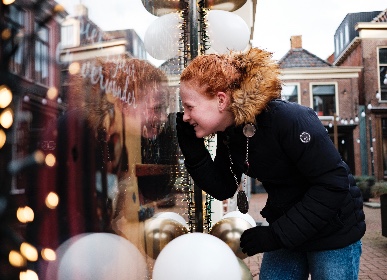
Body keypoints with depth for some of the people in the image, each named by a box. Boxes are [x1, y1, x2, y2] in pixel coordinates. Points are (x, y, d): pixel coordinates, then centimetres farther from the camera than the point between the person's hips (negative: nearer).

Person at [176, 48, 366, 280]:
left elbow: (333, 184, -26)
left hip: (334, 232, -6)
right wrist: (192, 150, -14)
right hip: (285, 229, 6)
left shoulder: (288, 119, -28)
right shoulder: (228, 134, -6)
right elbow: (223, 190, 0)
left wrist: (278, 235, -25)